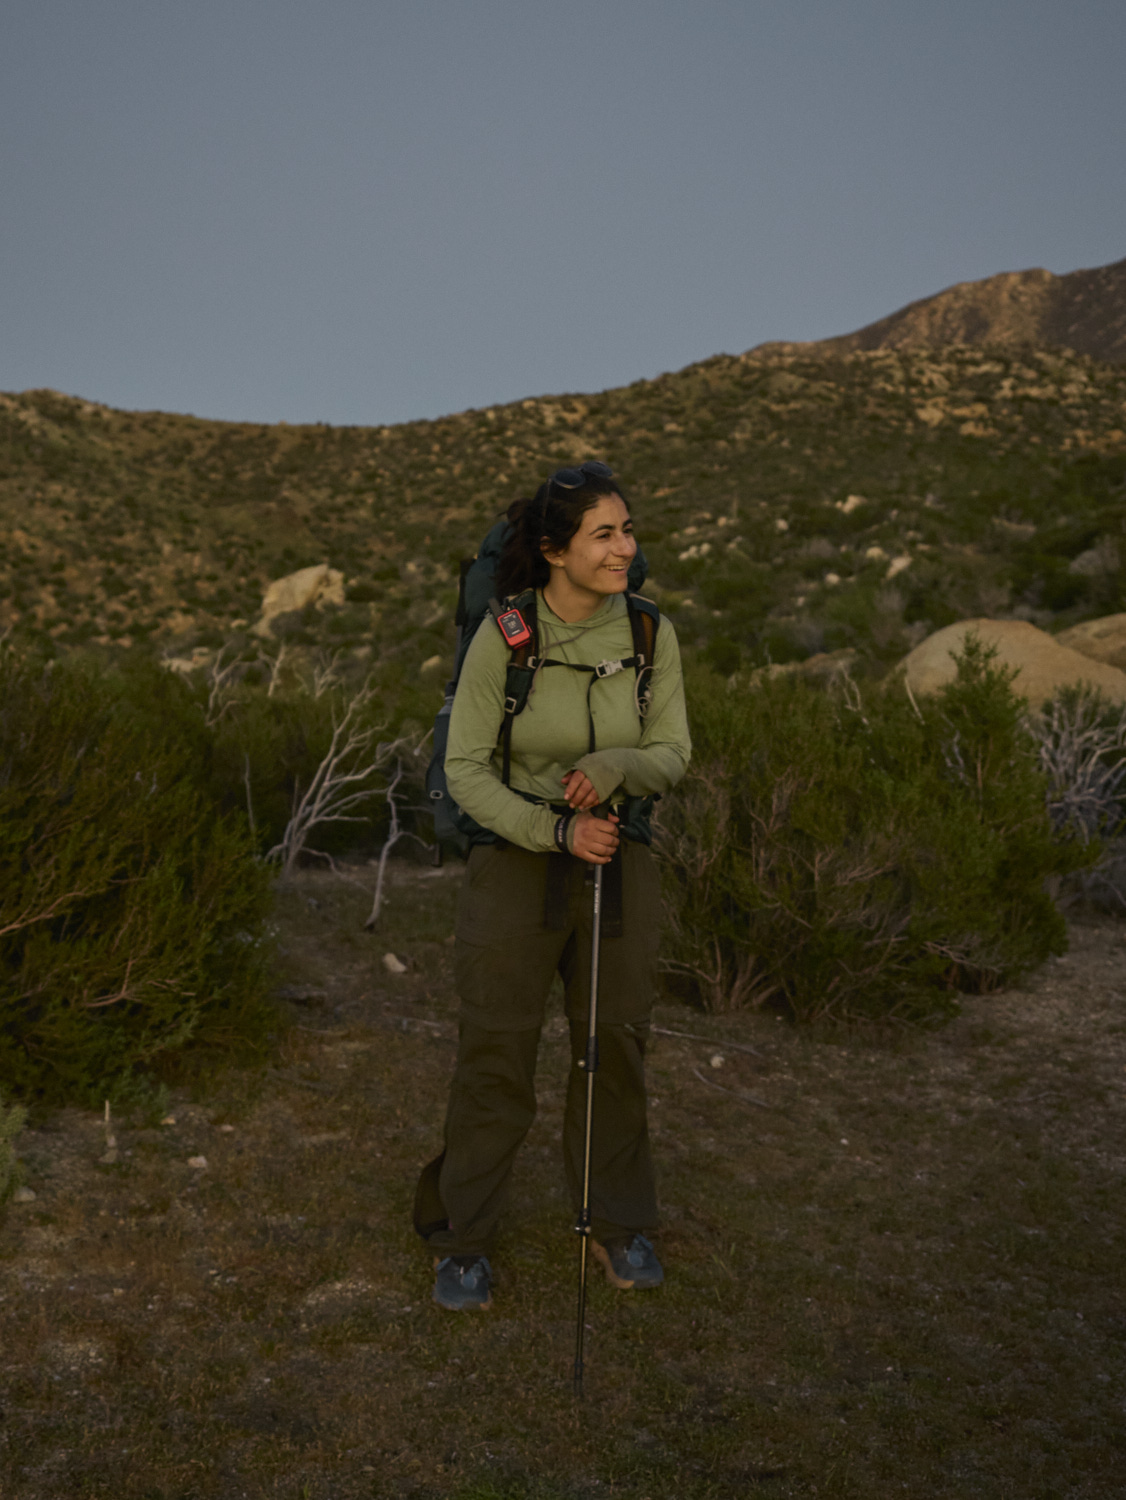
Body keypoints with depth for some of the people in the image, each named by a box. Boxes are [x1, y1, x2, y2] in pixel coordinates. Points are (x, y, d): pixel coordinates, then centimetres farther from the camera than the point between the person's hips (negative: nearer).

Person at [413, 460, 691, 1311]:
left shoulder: (650, 634, -5)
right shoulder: (503, 635, -14)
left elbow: (673, 755, 1)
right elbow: (466, 769, -11)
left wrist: (612, 769, -21)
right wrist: (556, 829, -22)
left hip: (620, 864, 3)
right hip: (515, 866, -3)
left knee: (615, 1049, 14)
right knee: (495, 1058, 4)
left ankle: (619, 1223, 35)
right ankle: (461, 1239, 25)